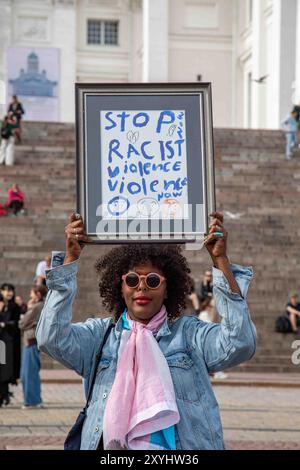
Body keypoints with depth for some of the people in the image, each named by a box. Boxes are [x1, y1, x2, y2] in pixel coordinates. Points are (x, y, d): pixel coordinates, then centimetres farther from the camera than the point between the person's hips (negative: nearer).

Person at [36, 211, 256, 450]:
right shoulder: (100, 334, 12)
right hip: (111, 445, 1)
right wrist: (70, 259, -5)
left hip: (182, 446, -1)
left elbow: (240, 343, -6)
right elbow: (52, 338, -3)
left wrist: (221, 261, -8)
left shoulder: (190, 333, 9)